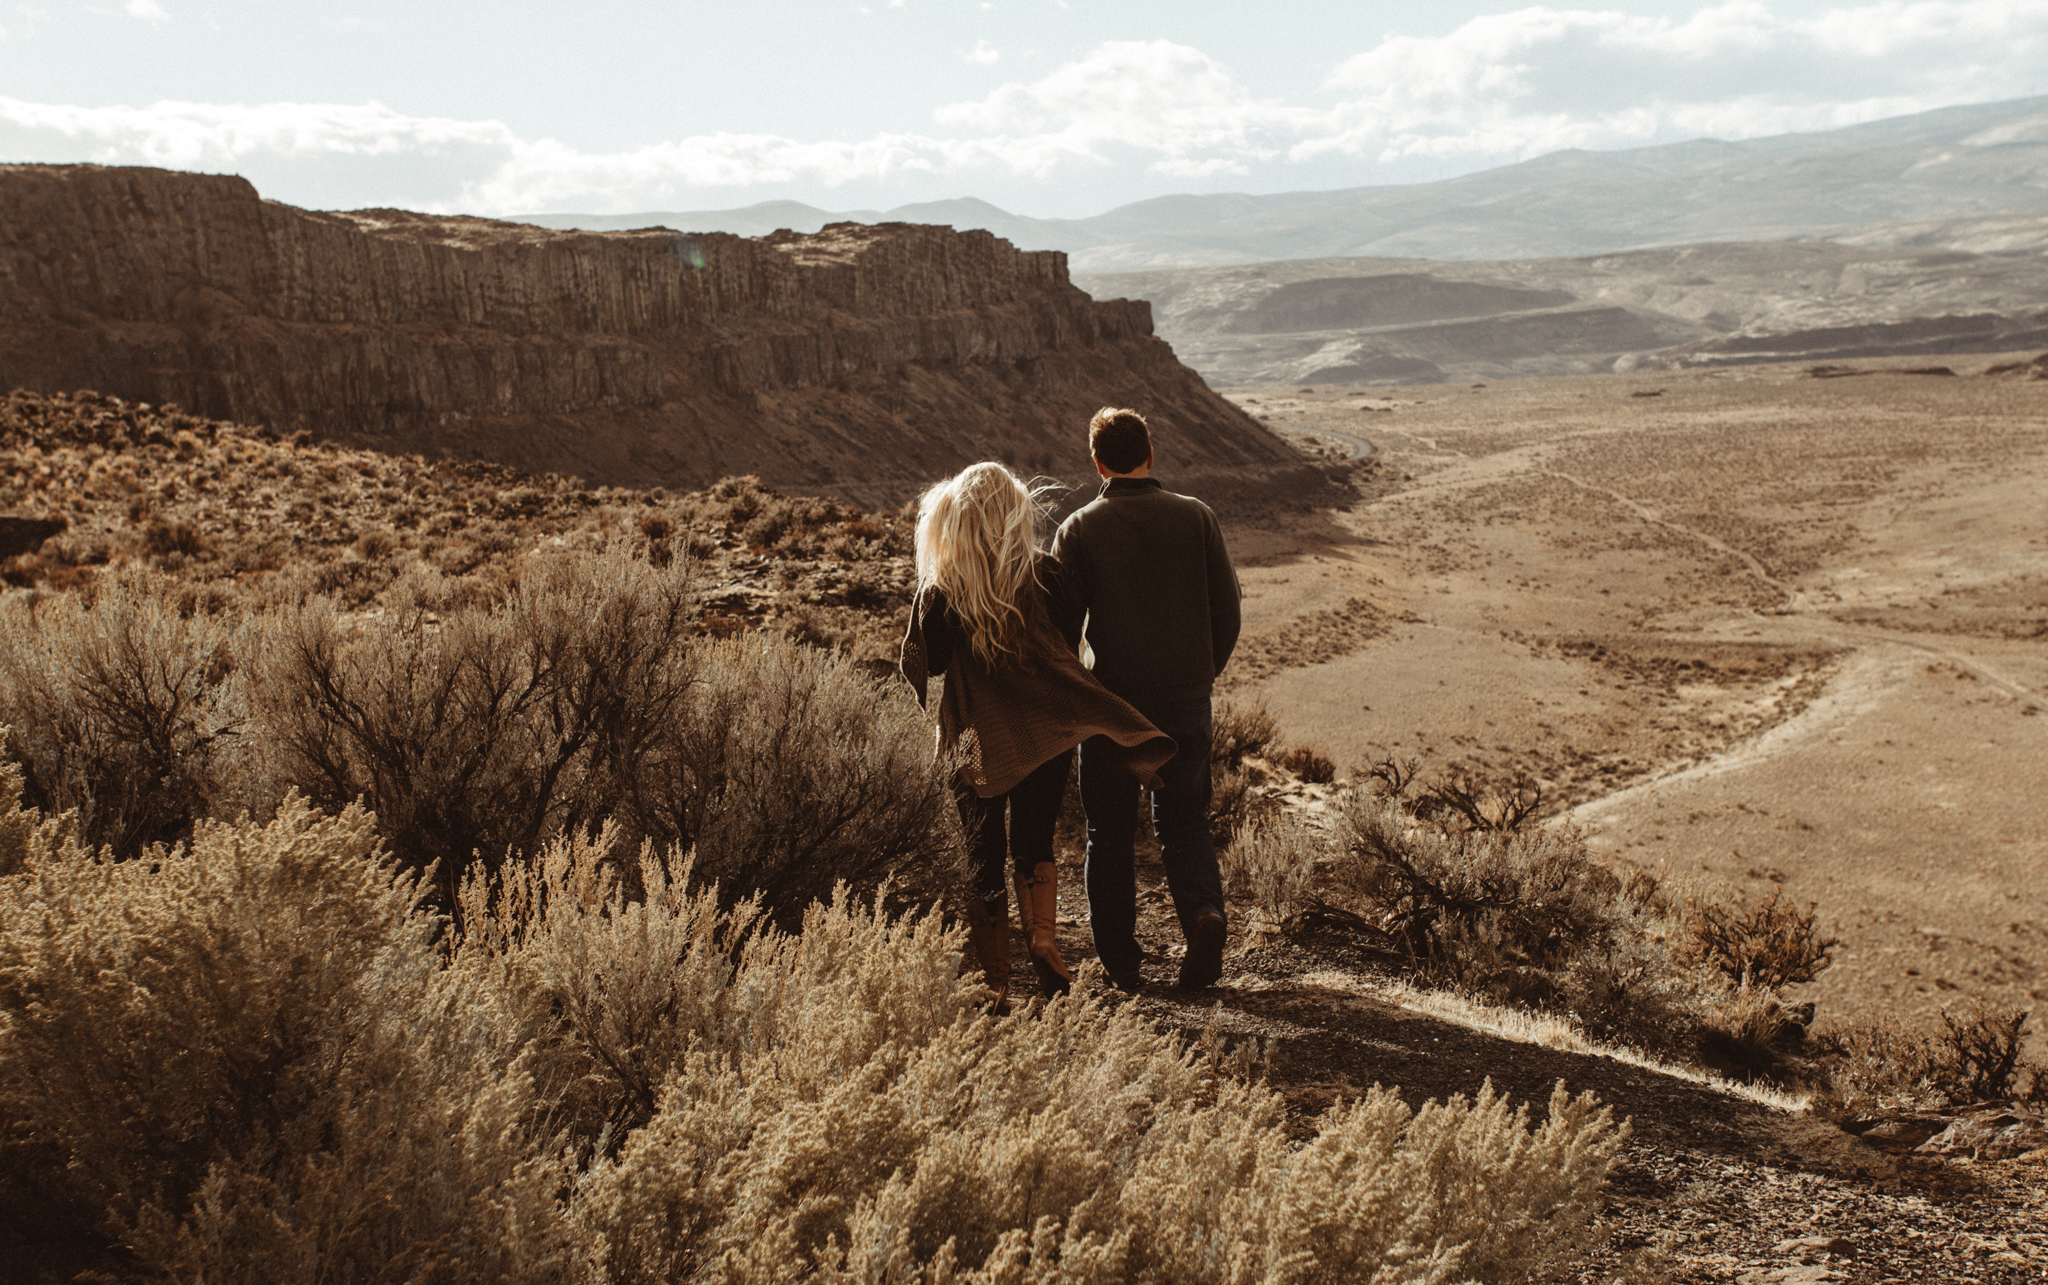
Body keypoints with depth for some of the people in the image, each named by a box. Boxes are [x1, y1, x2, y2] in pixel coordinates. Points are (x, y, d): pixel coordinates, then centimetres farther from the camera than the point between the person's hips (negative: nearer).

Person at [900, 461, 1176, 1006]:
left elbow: (919, 668, -2)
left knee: (983, 860, 9)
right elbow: (1068, 641, 8)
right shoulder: (1044, 575, -4)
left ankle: (994, 983, 12)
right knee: (1033, 844, 21)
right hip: (1047, 734, 2)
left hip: (979, 742, -1)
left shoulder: (939, 591, -9)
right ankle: (1043, 938, 5)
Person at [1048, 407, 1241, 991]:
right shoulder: (1196, 517, 0)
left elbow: (1063, 623, -5)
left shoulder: (1079, 529, -6)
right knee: (1184, 822, 16)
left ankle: (1121, 962, 13)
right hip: (1186, 701, 2)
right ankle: (1204, 911, -8)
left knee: (1110, 834, 11)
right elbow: (1226, 609, 2)